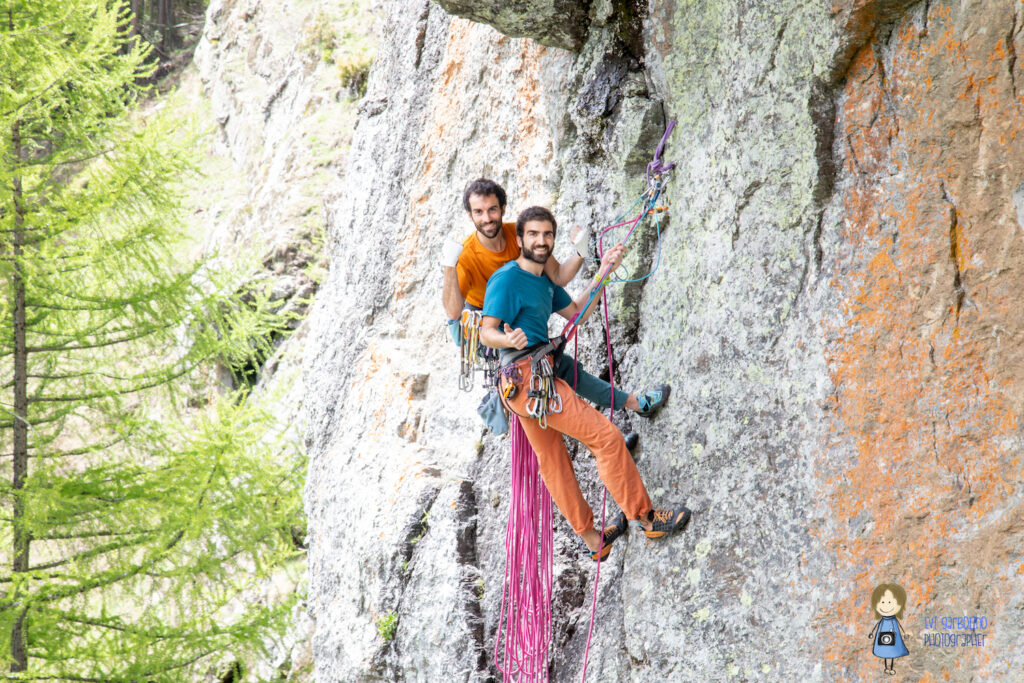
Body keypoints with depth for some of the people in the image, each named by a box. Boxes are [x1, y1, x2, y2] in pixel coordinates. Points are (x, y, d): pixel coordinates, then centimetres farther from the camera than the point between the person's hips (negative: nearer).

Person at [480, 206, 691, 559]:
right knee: (607, 437, -6)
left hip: (525, 385, 10)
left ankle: (593, 539, 28)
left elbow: (577, 314, 20)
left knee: (553, 460, 17)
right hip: (529, 375, -10)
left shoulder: (544, 279, 15)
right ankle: (647, 518, 3)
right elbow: (487, 331, -18)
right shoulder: (507, 279, -13)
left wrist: (603, 273, 11)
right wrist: (508, 339, -41)